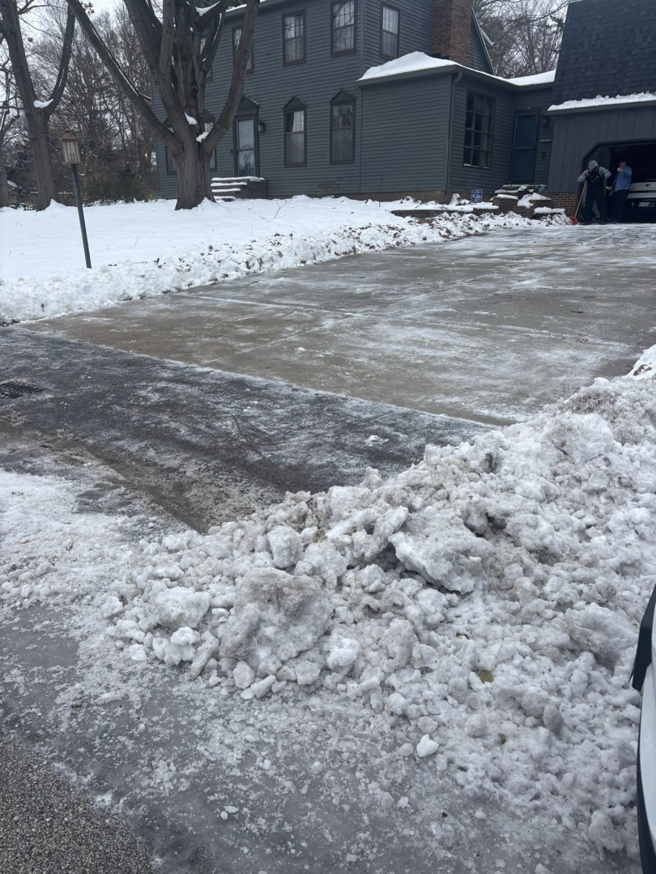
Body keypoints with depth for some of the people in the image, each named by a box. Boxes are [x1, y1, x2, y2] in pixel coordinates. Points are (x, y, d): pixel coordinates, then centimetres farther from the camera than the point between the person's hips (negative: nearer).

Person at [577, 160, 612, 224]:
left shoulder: (600, 170, -4)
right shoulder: (586, 172, -2)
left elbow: (608, 173, -9)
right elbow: (578, 180, -9)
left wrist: (602, 177, -26)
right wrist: (586, 178, -27)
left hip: (599, 192, -2)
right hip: (590, 192, 2)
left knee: (601, 205, -3)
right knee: (588, 206, -2)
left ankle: (603, 220, 2)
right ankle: (587, 220, 4)